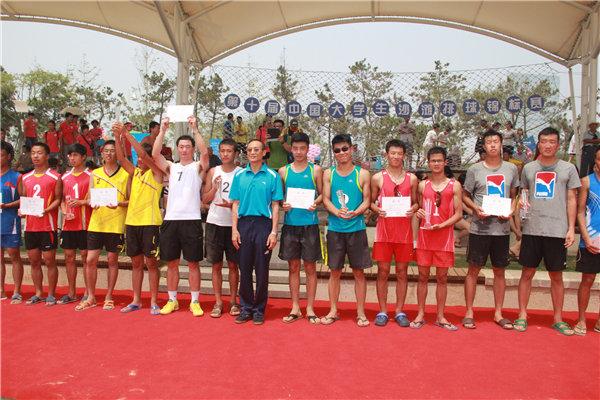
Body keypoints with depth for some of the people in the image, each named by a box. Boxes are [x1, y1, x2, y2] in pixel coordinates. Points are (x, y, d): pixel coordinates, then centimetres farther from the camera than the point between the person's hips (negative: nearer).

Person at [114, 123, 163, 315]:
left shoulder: (156, 173, -3)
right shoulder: (135, 172, 14)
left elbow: (143, 154, -16)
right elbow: (121, 159, 2)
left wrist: (127, 134, -15)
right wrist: (118, 138, -9)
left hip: (149, 223, -6)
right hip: (131, 222, 6)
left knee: (151, 263, -1)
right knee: (136, 263, 11)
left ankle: (154, 302, 6)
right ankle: (136, 301, 20)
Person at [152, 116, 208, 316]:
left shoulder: (198, 167, 5)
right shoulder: (171, 167, 14)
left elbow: (205, 152, -15)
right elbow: (155, 154, -2)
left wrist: (195, 129, -16)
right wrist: (162, 130, -7)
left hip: (191, 220, -3)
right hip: (170, 220, 3)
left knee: (193, 263, 2)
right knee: (171, 263, 9)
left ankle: (195, 302, 11)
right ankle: (172, 300, 21)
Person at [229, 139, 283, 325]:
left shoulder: (272, 176, 2)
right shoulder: (239, 175, 9)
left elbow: (275, 206, 1)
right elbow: (235, 204, 9)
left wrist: (274, 231, -7)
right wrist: (234, 229, 0)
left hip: (263, 224, -2)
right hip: (244, 223, 2)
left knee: (261, 269, 3)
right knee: (244, 269, 7)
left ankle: (259, 310, 16)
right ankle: (246, 308, 20)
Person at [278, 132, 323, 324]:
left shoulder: (315, 170, 4)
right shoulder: (283, 171, 8)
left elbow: (322, 194, 4)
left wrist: (315, 203, -15)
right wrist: (282, 204, -8)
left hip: (309, 224, -2)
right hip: (290, 224, 2)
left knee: (310, 267, 4)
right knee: (293, 266, 8)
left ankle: (310, 308, 14)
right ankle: (295, 308, 18)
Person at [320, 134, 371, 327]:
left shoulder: (362, 174, 3)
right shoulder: (329, 174, 7)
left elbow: (367, 200, 0)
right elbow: (326, 199, 1)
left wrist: (355, 213, -20)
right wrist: (337, 212, -19)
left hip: (356, 228, -1)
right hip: (335, 229, 1)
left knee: (359, 272, 5)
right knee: (335, 271, 8)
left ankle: (360, 312, 16)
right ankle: (333, 311, 20)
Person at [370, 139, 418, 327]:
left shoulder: (412, 178, 7)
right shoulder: (378, 178, 3)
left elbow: (415, 202, 13)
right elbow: (371, 202, 8)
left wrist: (413, 209, -8)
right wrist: (377, 209, -13)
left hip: (404, 230, 1)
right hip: (384, 229, -1)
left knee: (402, 272, 7)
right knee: (383, 271, 3)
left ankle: (399, 311, 18)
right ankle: (382, 311, 14)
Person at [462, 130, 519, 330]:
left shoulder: (511, 169, 6)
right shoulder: (475, 169, -1)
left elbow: (514, 196, 14)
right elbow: (465, 196, 4)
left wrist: (511, 211, -6)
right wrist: (476, 209, -14)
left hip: (502, 228, 3)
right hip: (479, 228, -2)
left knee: (500, 271, 11)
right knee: (474, 270, 3)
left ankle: (498, 313, 22)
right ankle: (469, 312, 13)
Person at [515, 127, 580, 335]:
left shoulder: (568, 168, 4)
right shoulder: (528, 168, 8)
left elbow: (572, 200, 5)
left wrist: (571, 228, -2)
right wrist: (521, 201, -7)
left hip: (557, 230, -1)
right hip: (532, 229, 1)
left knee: (556, 276, 8)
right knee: (527, 273, 6)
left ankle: (558, 318, 21)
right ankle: (522, 315, 16)